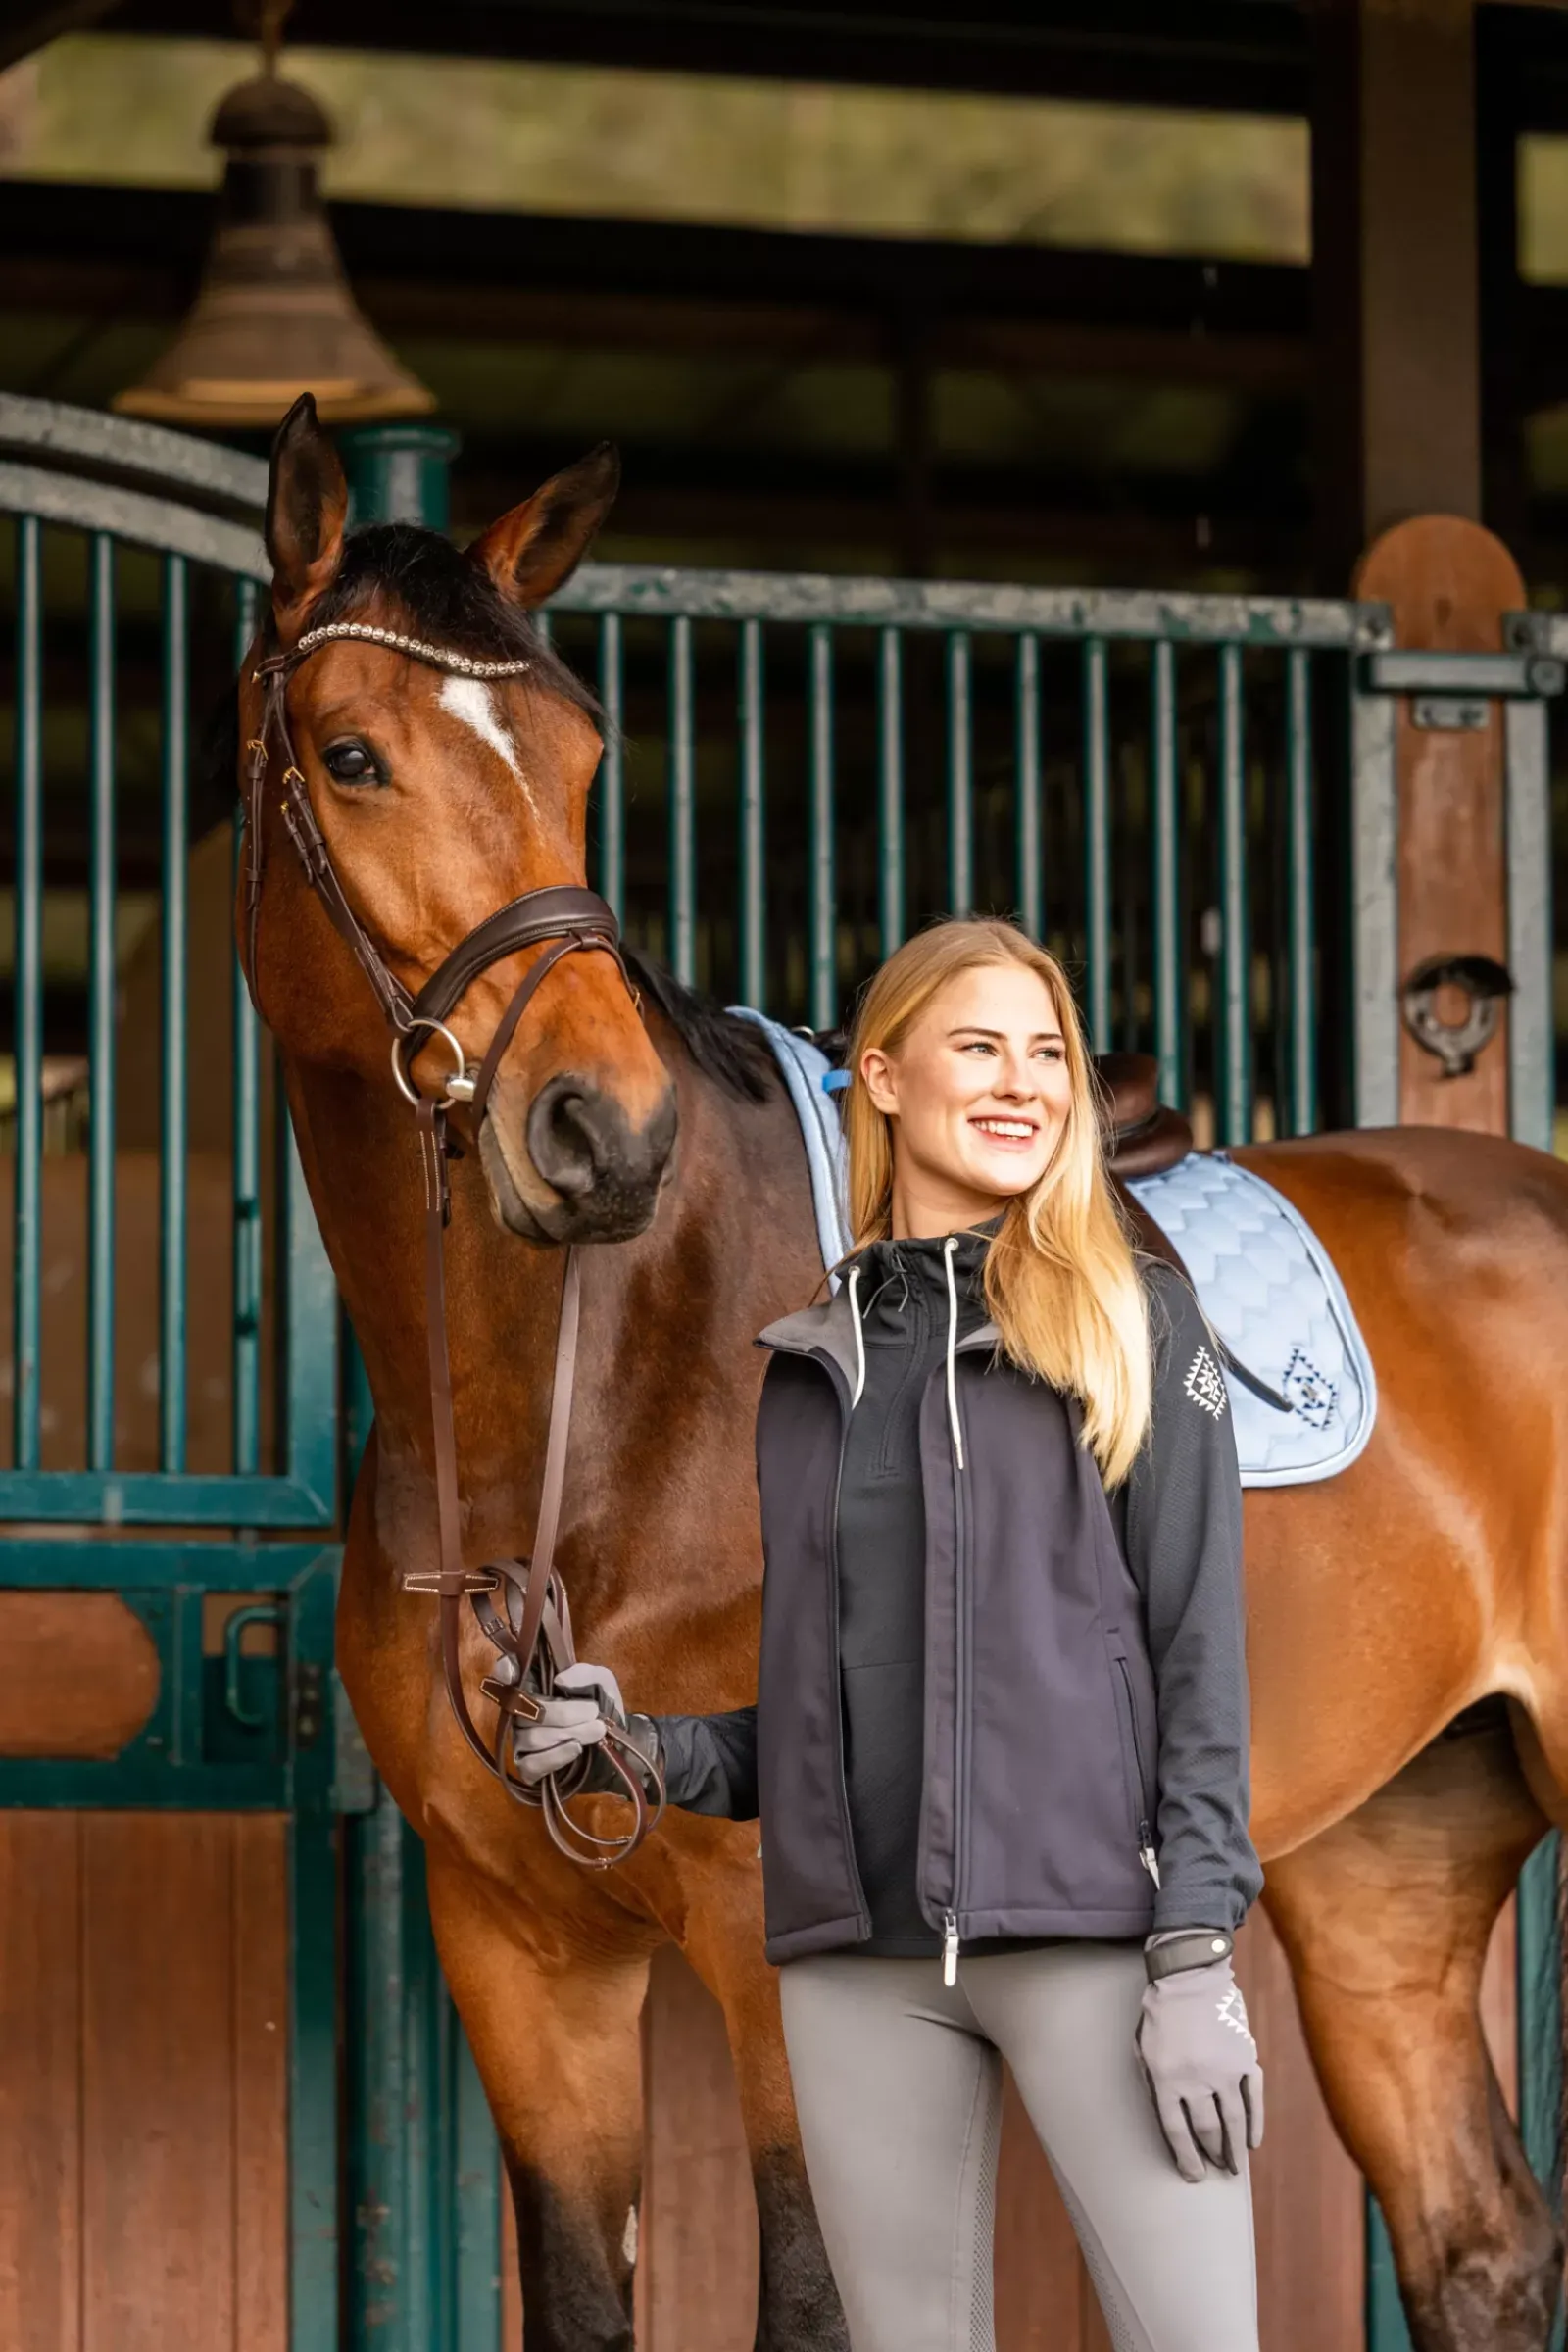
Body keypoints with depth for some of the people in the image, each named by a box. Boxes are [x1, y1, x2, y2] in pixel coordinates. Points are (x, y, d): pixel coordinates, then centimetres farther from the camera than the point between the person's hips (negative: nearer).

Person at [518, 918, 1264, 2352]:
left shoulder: (1130, 1321, 5)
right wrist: (640, 1745, -1)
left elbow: (1200, 1645, -1)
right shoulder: (811, 1366, 16)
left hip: (1087, 1917, -4)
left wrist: (1195, 1958, -11)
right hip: (861, 1955, 4)